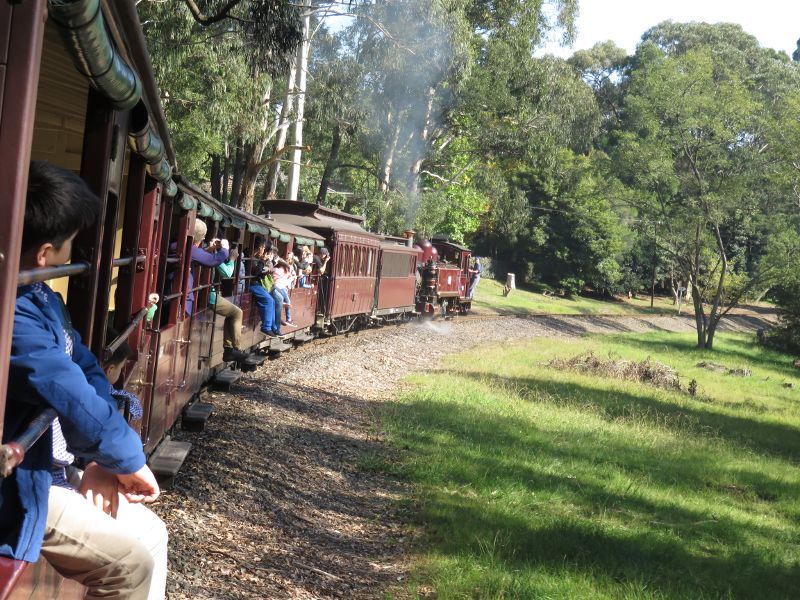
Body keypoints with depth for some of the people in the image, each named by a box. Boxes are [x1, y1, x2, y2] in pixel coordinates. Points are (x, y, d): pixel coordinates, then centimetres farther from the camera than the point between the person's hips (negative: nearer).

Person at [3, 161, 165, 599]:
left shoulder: (40, 299, 6)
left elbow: (86, 372, 7)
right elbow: (77, 403, -29)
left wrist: (105, 459, -6)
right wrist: (127, 460, -11)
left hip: (48, 466, 10)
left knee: (149, 533, 12)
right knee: (130, 558, -10)